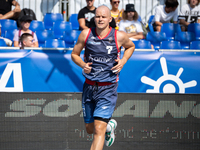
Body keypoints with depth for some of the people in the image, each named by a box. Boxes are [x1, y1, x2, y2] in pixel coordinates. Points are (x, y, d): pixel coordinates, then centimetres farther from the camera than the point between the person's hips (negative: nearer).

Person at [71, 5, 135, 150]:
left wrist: (123, 61, -1)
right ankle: (110, 125, 47)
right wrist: (83, 64, -10)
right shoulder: (86, 34, -1)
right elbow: (74, 54, 11)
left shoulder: (119, 36, -5)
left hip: (108, 89, -3)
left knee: (99, 129, -15)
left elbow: (131, 46, 18)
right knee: (90, 129, 14)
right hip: (89, 87, 3)